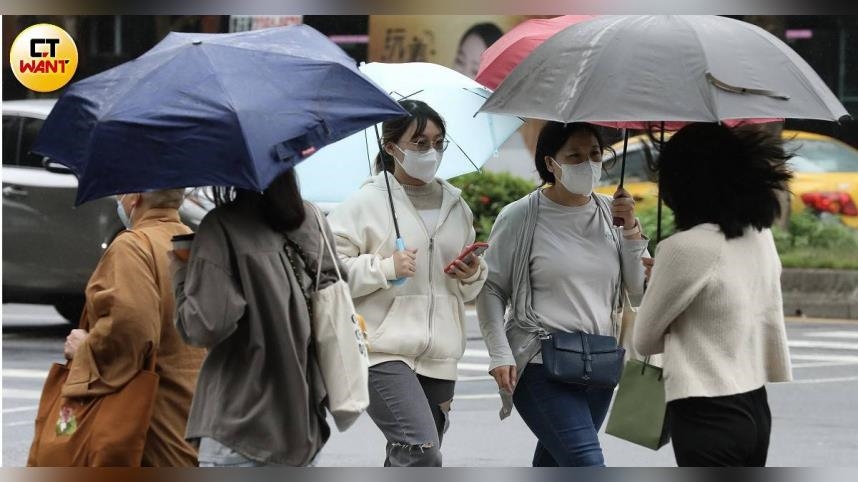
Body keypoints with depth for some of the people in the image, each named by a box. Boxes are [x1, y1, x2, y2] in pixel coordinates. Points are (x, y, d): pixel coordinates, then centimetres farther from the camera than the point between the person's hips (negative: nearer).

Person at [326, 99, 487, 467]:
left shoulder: (456, 207, 16)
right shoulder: (366, 204, -2)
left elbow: (469, 292, 27)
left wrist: (472, 276, 4)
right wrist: (387, 268, -17)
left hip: (439, 358, 6)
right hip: (384, 352, -6)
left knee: (405, 464, 8)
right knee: (422, 453, -21)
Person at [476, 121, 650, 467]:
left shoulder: (612, 213, 6)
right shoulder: (520, 217, -6)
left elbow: (641, 290, 6)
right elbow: (491, 289, 0)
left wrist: (631, 230, -6)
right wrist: (500, 355, -8)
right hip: (542, 364, -5)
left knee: (553, 468, 15)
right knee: (588, 469, -18)